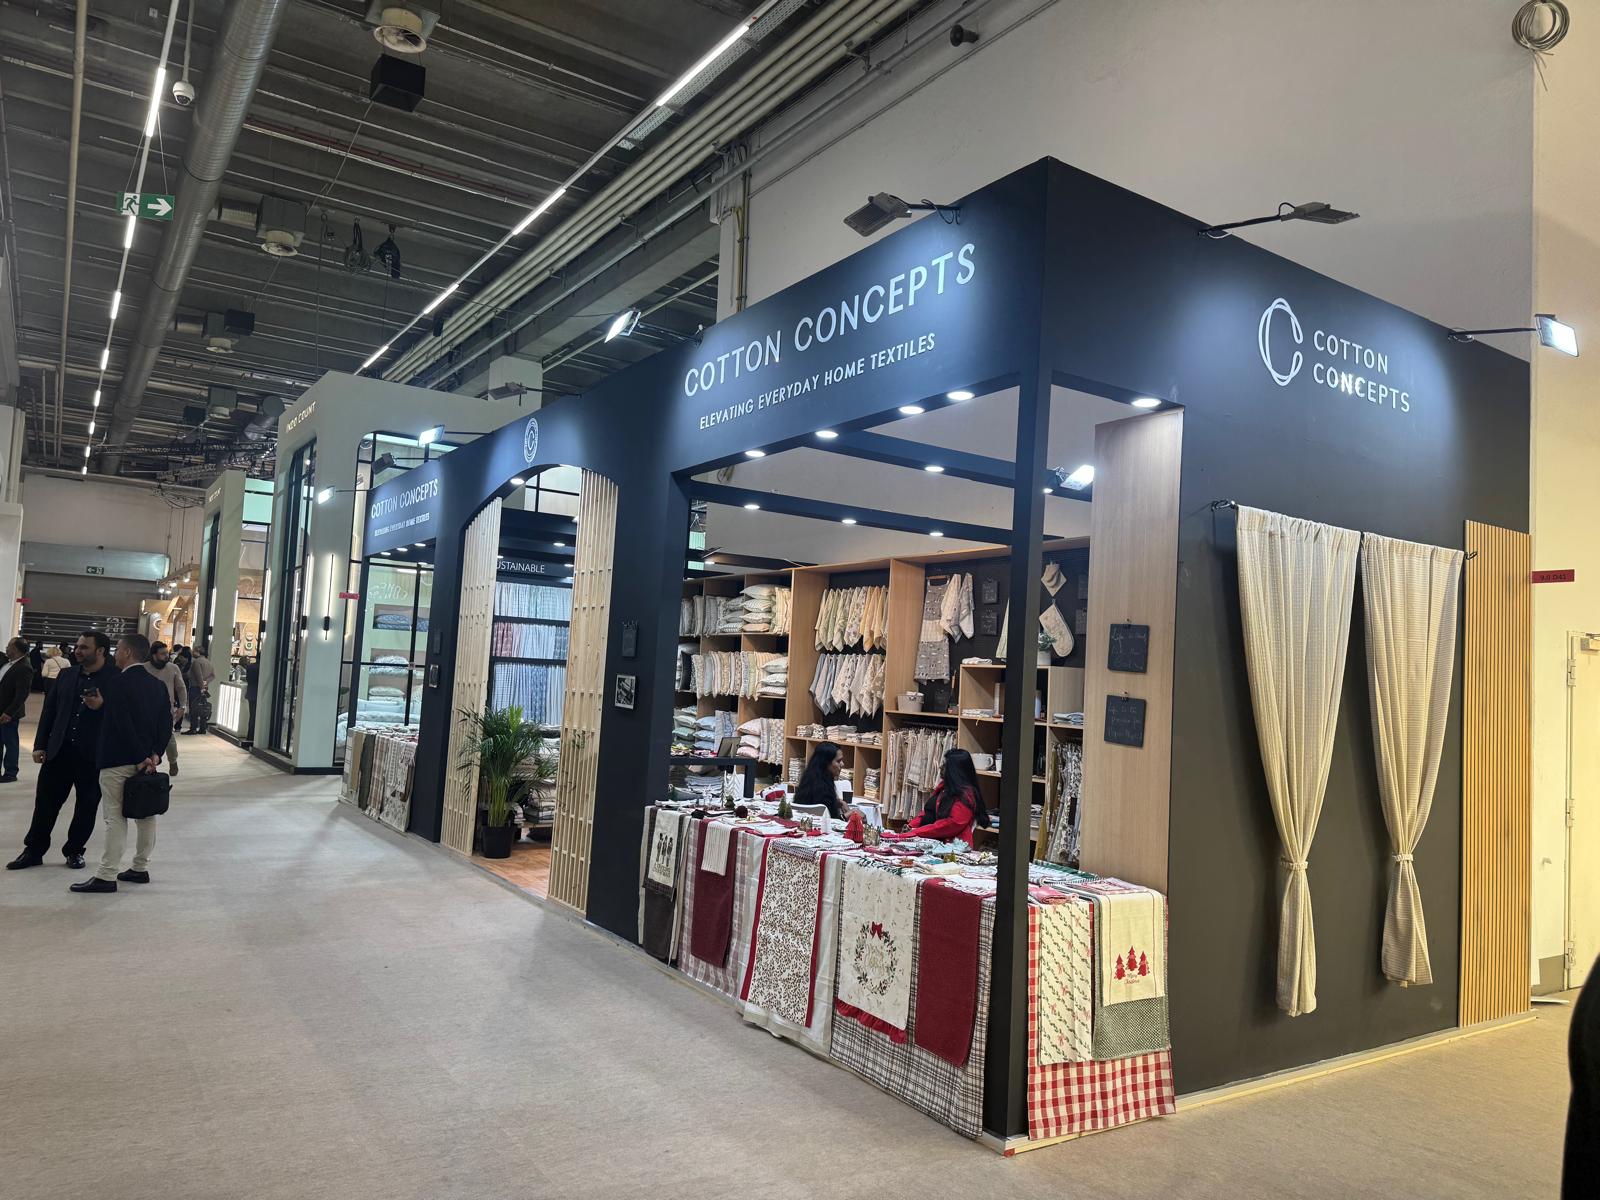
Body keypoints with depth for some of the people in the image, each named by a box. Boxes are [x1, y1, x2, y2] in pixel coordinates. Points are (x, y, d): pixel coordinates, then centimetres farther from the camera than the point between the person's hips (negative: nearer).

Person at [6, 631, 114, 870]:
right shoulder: (66, 675, 8)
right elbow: (49, 711, 10)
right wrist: (40, 745, 7)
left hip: (93, 756, -4)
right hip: (59, 751, 4)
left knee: (86, 806, 7)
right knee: (45, 802, 9)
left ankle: (74, 851, 23)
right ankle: (33, 851, 22)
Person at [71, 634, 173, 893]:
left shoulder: (117, 683, -13)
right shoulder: (159, 685, 8)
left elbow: (124, 724, -19)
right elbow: (166, 724, 3)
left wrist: (141, 758, -14)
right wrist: (155, 754, -1)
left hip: (118, 762, -7)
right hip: (147, 760, 7)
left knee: (116, 819, -4)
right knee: (145, 815, 12)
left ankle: (107, 876, 0)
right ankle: (141, 868, 20)